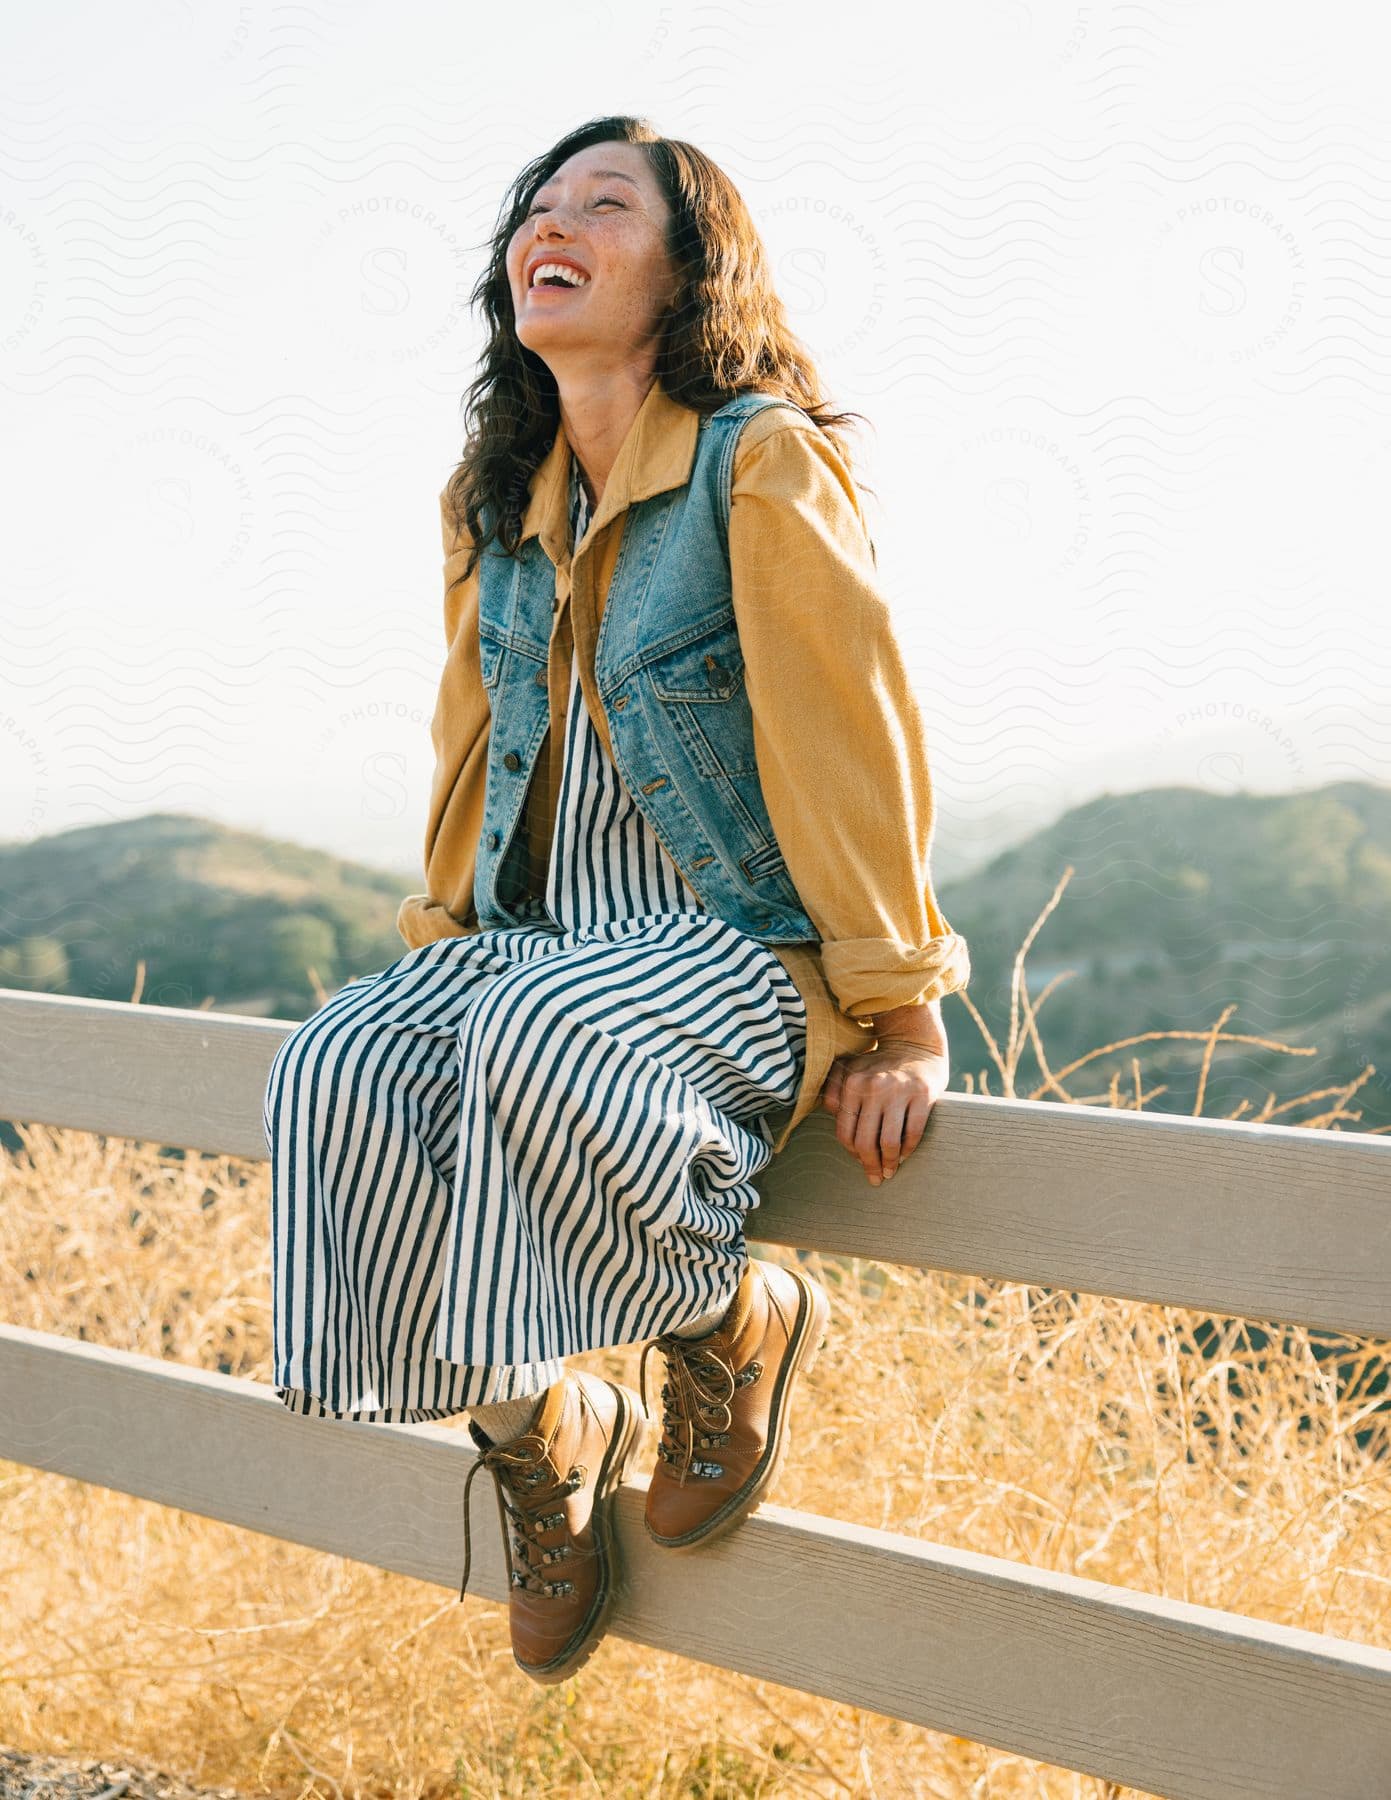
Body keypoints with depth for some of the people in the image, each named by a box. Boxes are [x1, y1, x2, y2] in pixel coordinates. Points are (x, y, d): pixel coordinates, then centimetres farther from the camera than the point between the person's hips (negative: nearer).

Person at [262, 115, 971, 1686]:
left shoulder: (763, 461, -8)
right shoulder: (493, 508, 13)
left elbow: (854, 742, -11)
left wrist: (898, 1010, -12)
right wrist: (438, 945, 13)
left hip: (741, 940, -6)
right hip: (536, 940, 6)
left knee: (549, 1042, -38)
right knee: (338, 1075, -23)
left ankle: (739, 1320, -7)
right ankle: (537, 1431, -3)